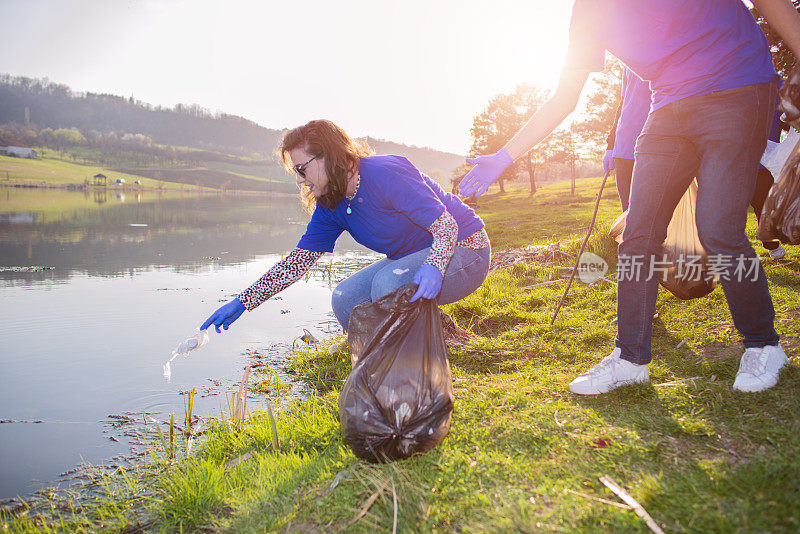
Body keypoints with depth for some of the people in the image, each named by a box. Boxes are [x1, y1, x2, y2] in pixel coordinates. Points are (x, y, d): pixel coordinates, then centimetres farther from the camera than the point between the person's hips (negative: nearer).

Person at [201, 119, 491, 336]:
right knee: (345, 300, -10)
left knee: (389, 282, -33)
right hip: (410, 258, 7)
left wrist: (433, 267, -46)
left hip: (462, 251, -7)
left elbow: (447, 225, -25)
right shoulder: (331, 207, -1)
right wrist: (242, 302, -5)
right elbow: (296, 262, -1)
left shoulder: (386, 174, -25)